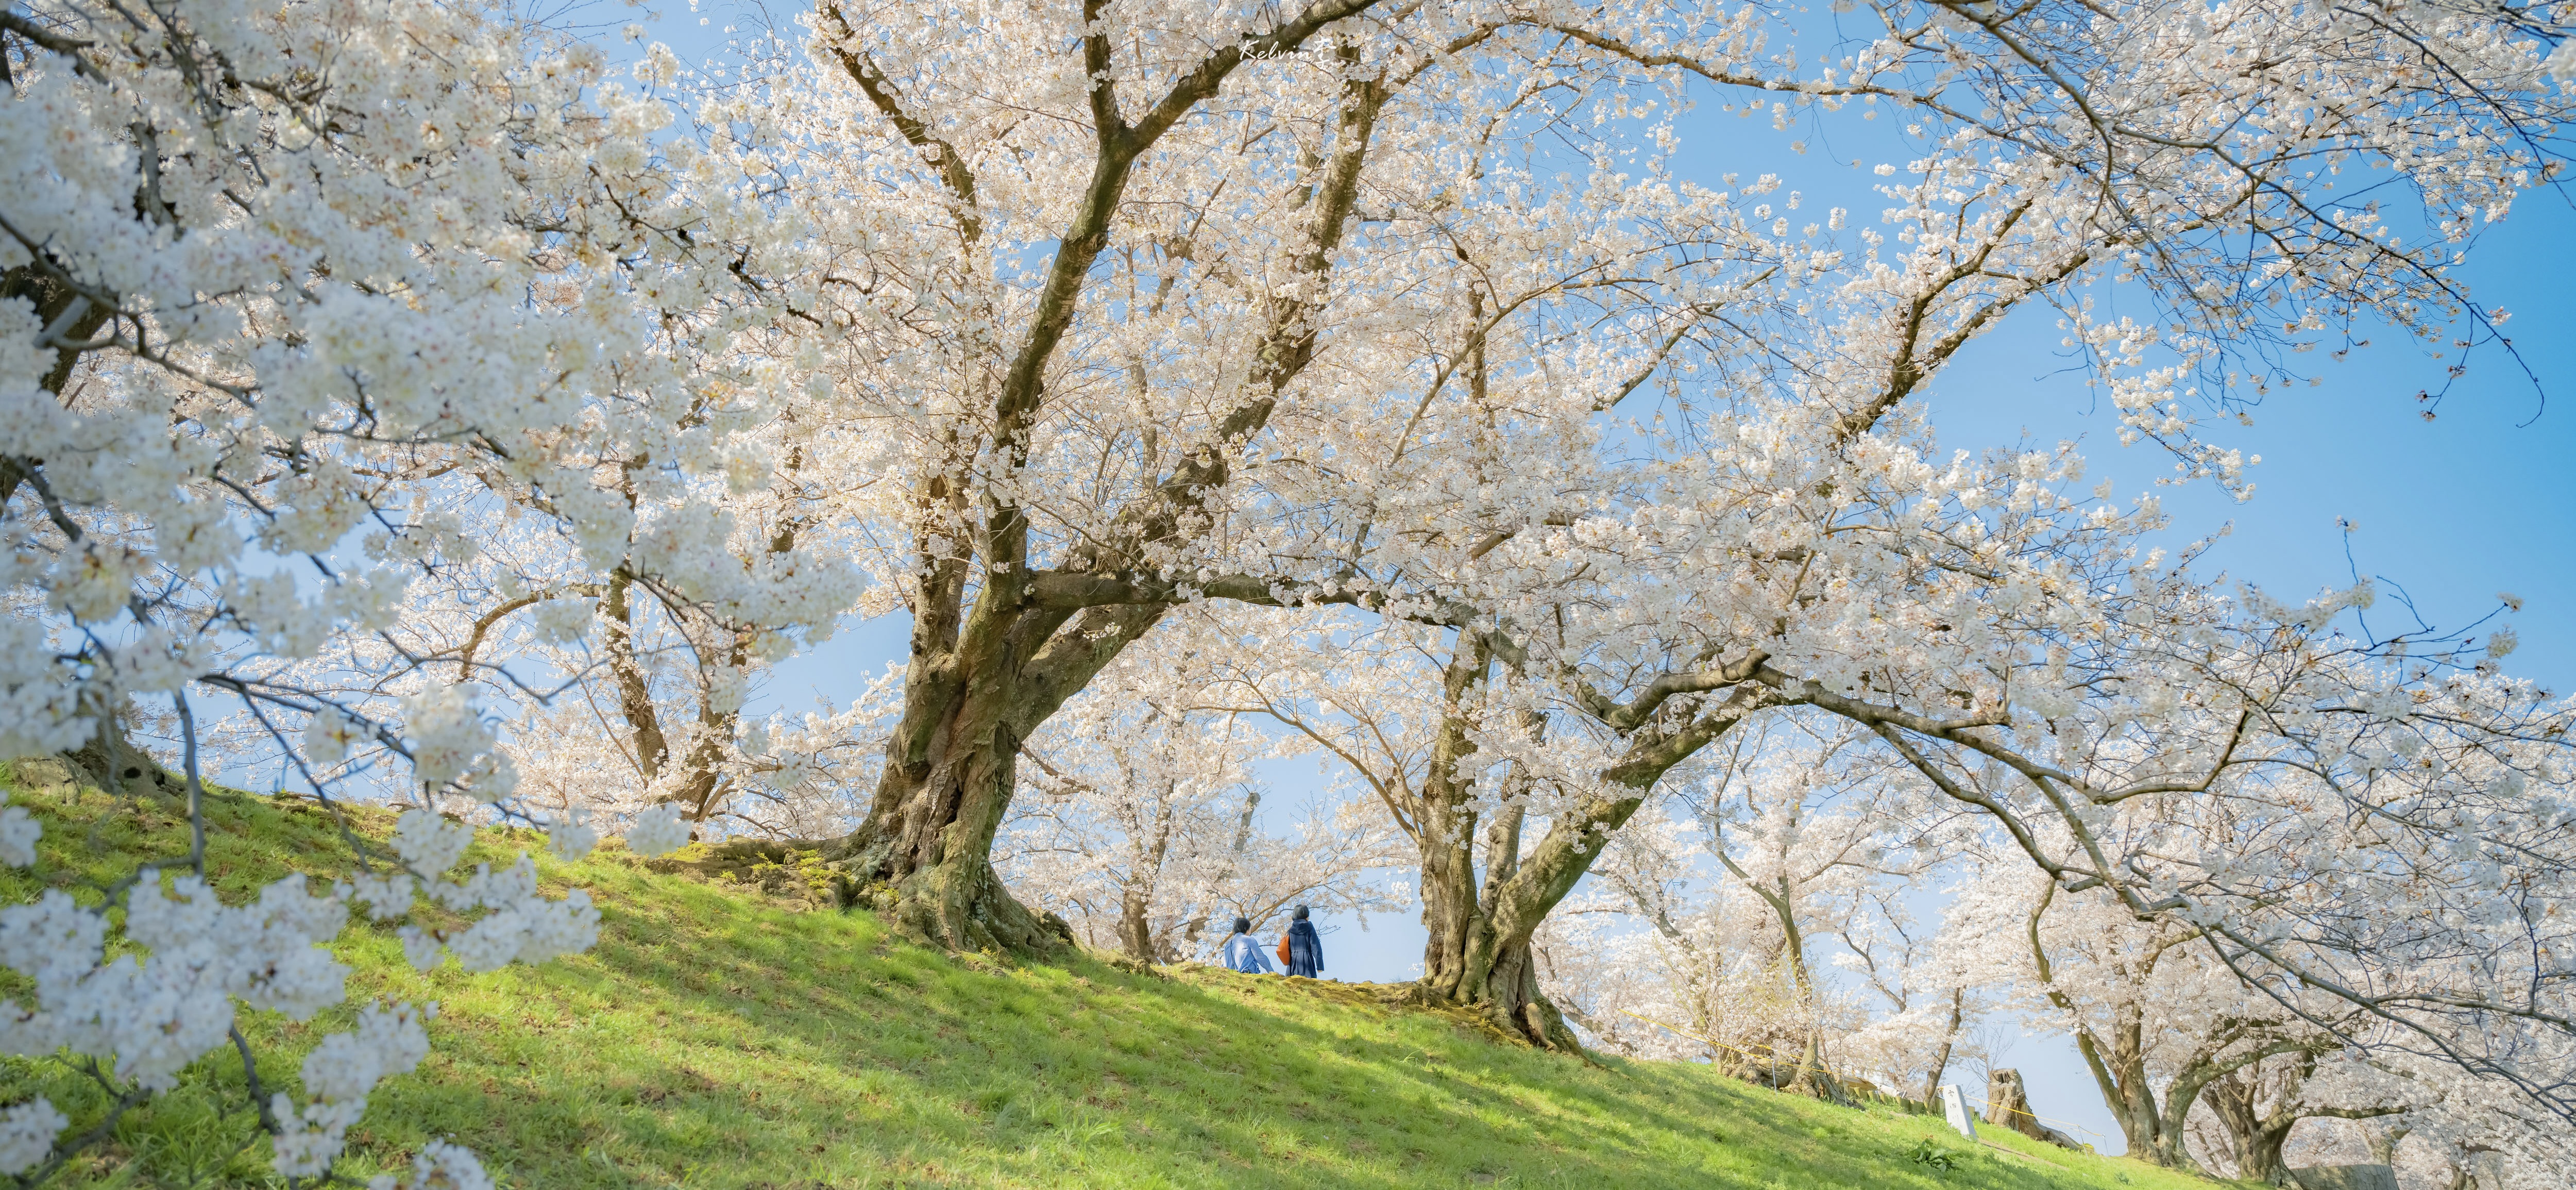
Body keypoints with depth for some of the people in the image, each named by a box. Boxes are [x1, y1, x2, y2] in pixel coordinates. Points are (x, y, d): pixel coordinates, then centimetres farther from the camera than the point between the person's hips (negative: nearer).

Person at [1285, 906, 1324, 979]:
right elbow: (1316, 946, -7)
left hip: (1293, 962, 4)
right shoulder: (1309, 927, -3)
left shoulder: (1291, 928, 7)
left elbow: (1286, 947, 10)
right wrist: (1320, 966, -6)